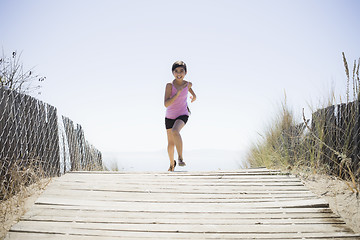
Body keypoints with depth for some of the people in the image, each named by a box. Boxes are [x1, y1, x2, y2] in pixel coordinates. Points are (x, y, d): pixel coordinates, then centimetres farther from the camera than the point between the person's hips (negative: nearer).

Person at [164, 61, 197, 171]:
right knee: (171, 143, 10)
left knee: (175, 131, -33)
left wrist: (193, 98, 27)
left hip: (182, 115, -1)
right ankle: (172, 163, 36)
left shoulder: (188, 84, -6)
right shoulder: (169, 85, -15)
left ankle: (180, 158, -23)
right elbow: (166, 104, -25)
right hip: (170, 116, 1)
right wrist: (178, 93, -29)